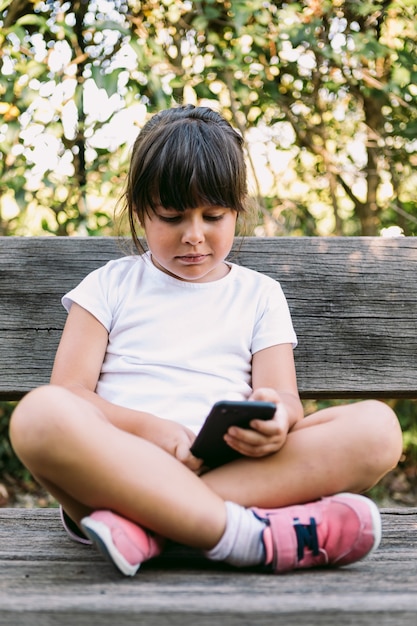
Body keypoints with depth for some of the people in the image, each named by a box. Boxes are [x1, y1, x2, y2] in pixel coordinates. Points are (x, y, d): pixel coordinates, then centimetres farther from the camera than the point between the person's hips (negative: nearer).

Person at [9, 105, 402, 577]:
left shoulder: (260, 295, 21)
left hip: (235, 466, 2)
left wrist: (278, 417, -18)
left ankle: (137, 523, -34)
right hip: (120, 463, -2)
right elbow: (69, 392, 4)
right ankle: (248, 534, -38)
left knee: (376, 425, -22)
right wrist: (149, 428, -15)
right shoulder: (111, 285, 17)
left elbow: (285, 395, 8)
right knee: (40, 414, -33)